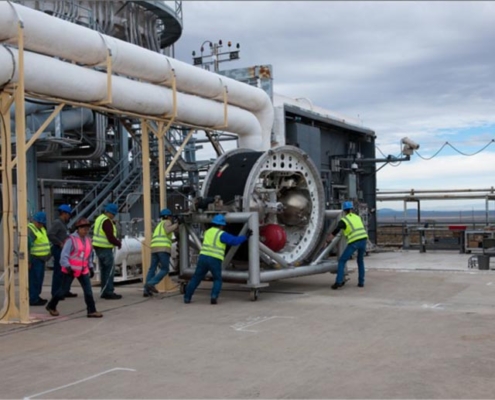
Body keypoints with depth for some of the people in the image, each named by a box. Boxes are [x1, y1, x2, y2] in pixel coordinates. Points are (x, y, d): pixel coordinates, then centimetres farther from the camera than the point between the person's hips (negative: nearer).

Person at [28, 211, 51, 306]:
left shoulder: (41, 229, 13)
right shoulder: (30, 230, -16)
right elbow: (26, 246, -21)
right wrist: (28, 261, -23)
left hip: (40, 258, 10)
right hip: (34, 258, -10)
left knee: (39, 278, 14)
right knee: (34, 279, -7)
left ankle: (36, 297, 23)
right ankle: (33, 300, -4)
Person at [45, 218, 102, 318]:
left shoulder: (88, 240, 9)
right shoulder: (71, 239, -13)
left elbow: (90, 256, 18)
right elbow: (64, 255, -16)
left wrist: (91, 268, 13)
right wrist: (67, 267, -22)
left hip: (83, 270, 6)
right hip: (70, 270, -5)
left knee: (88, 290, -4)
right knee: (63, 290, 6)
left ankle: (92, 311, -1)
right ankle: (51, 306, 26)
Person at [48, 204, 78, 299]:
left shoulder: (63, 223, 17)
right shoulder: (57, 223, -13)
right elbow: (50, 235, -24)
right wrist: (60, 243, -20)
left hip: (64, 250, 10)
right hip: (59, 249, -10)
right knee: (58, 272, -7)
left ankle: (66, 291, 23)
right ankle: (56, 293, -1)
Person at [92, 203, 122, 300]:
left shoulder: (100, 218, 15)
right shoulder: (107, 221, -16)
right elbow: (111, 237, -20)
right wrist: (119, 243, -4)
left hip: (98, 248, 10)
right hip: (105, 249, -10)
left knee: (104, 270, 14)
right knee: (110, 270, -5)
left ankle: (104, 292, 19)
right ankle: (109, 292, -5)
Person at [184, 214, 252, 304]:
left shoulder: (208, 232, 17)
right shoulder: (221, 234, -4)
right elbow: (235, 241, -11)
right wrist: (246, 236, -2)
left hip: (203, 257, 4)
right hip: (215, 260, -4)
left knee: (196, 278, 15)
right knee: (217, 280, 14)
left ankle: (187, 297, 13)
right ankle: (214, 297, -8)